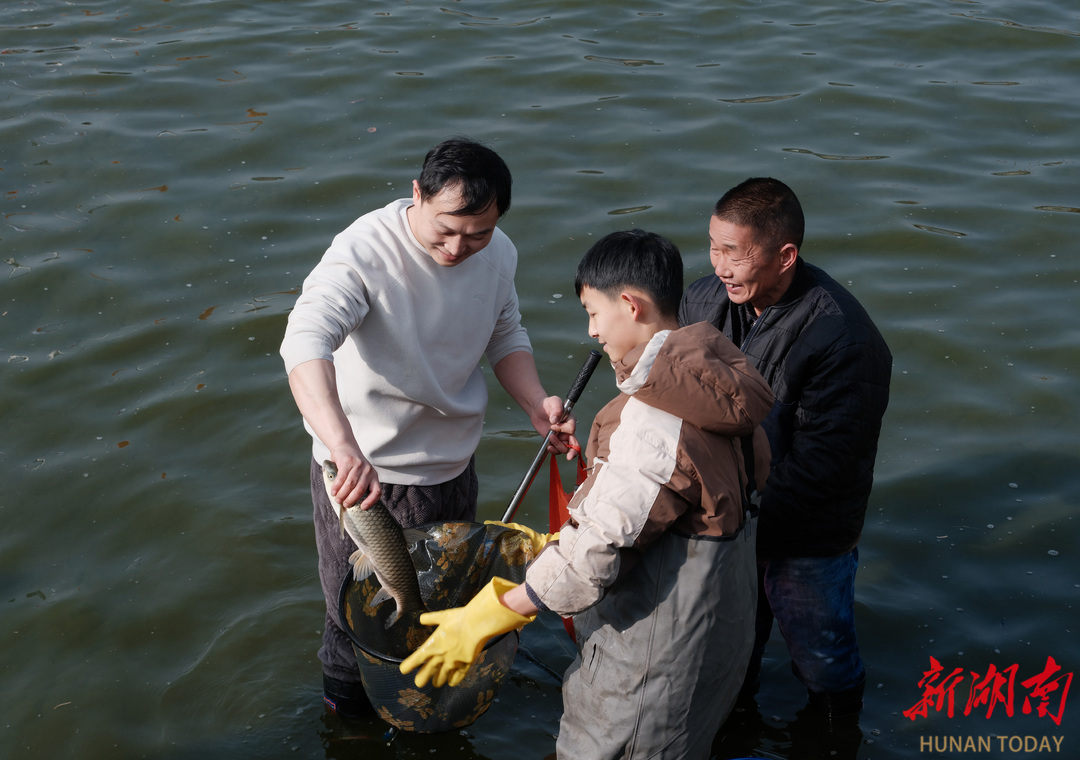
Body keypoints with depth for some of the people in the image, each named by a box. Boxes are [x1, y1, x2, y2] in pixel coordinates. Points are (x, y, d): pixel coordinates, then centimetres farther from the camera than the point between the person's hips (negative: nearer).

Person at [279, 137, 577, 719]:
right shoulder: (365, 251, -28)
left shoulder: (498, 254, -8)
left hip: (452, 463, 5)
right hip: (362, 465, -5)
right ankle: (345, 703, 43)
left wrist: (535, 403, -9)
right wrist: (345, 448, -56)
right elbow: (306, 342, -42)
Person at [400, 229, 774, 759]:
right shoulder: (705, 387, 1)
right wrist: (552, 546, 12)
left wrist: (485, 619, -19)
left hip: (656, 653, -9)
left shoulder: (655, 422, -29)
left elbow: (595, 551, -28)